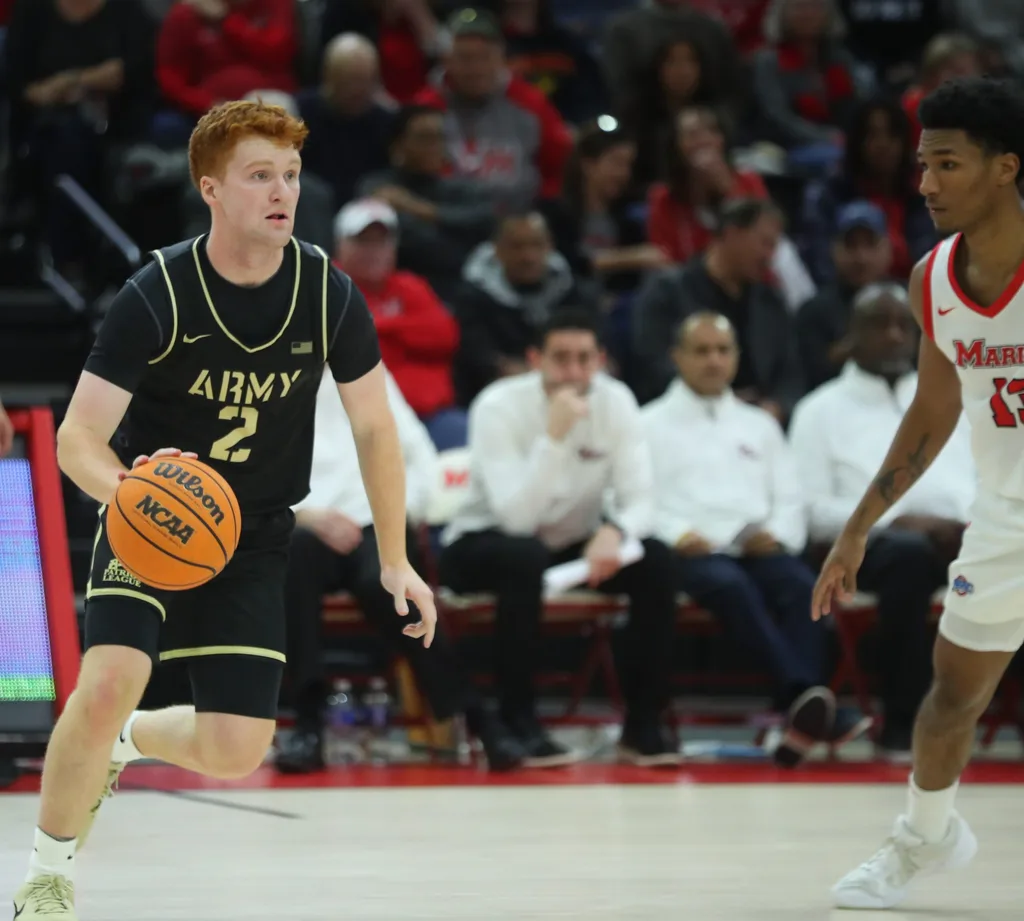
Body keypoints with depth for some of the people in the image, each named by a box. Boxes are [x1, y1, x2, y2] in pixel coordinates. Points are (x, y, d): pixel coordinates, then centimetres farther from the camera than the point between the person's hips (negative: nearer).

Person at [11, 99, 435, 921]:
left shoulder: (328, 295, -9)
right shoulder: (157, 295, -18)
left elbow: (374, 427, 4)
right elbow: (78, 437, -19)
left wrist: (395, 561, 1)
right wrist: (122, 487, -41)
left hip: (252, 538, 3)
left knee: (235, 753, -4)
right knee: (108, 683, -28)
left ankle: (129, 739, 32)